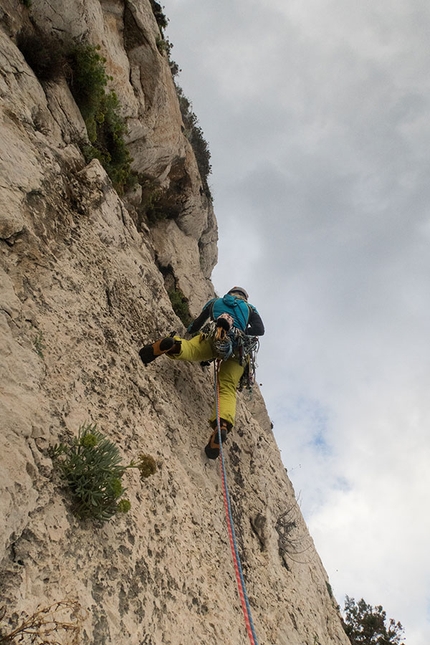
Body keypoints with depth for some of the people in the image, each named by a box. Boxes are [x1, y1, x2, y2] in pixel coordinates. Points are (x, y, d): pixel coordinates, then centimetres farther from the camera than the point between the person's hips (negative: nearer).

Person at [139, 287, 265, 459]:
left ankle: (172, 345, -50)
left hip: (211, 339, 0)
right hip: (236, 348, 0)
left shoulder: (215, 302, 33)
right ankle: (223, 424, -31)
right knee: (227, 389, -5)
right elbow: (259, 329, 12)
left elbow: (193, 327, 29)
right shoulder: (250, 308, 32)